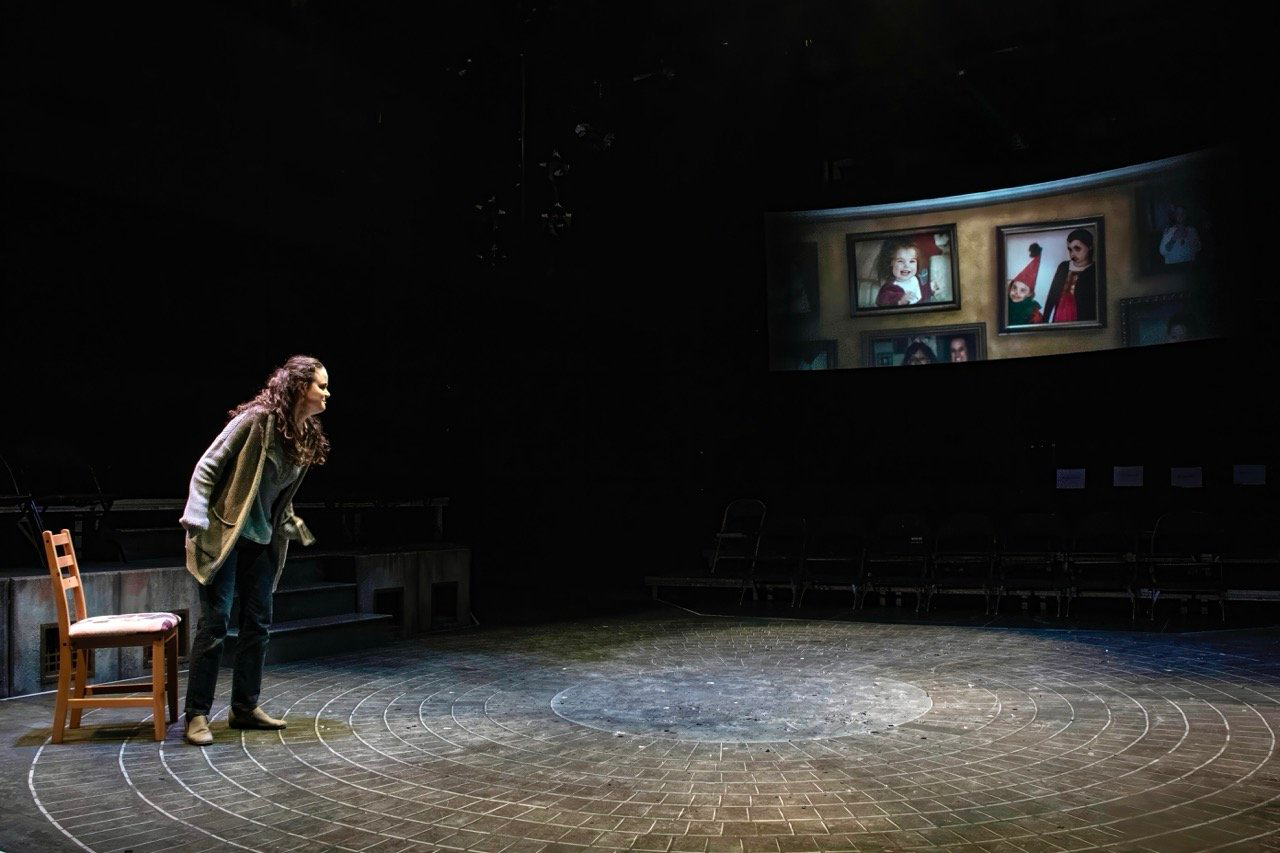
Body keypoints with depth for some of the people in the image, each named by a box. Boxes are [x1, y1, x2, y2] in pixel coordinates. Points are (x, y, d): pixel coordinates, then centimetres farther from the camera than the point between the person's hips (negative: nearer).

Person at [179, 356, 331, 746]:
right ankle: (197, 715, 4)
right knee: (214, 622, -6)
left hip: (260, 540, 8)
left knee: (258, 623, 10)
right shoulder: (256, 419, -17)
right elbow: (207, 467, -15)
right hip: (223, 534, -8)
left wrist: (294, 527, 13)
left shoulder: (308, 436, 5)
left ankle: (245, 707, 21)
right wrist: (196, 520, -20)